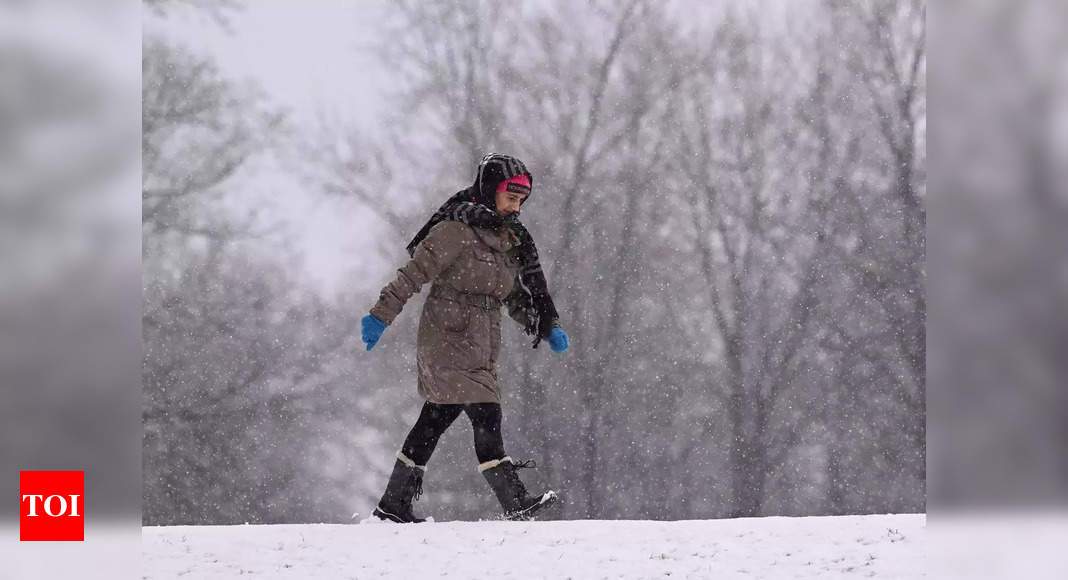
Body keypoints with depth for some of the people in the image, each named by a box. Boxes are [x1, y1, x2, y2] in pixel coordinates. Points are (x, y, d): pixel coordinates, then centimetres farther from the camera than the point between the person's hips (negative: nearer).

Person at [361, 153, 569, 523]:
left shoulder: (510, 239, 15)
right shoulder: (458, 230, -11)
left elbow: (516, 295, 20)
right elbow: (414, 273, -14)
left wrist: (547, 326, 8)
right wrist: (381, 315, -18)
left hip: (481, 346, 9)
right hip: (449, 337, -9)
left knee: (437, 418, 11)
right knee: (486, 416, -15)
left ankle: (394, 505, 17)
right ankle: (515, 502, -18)